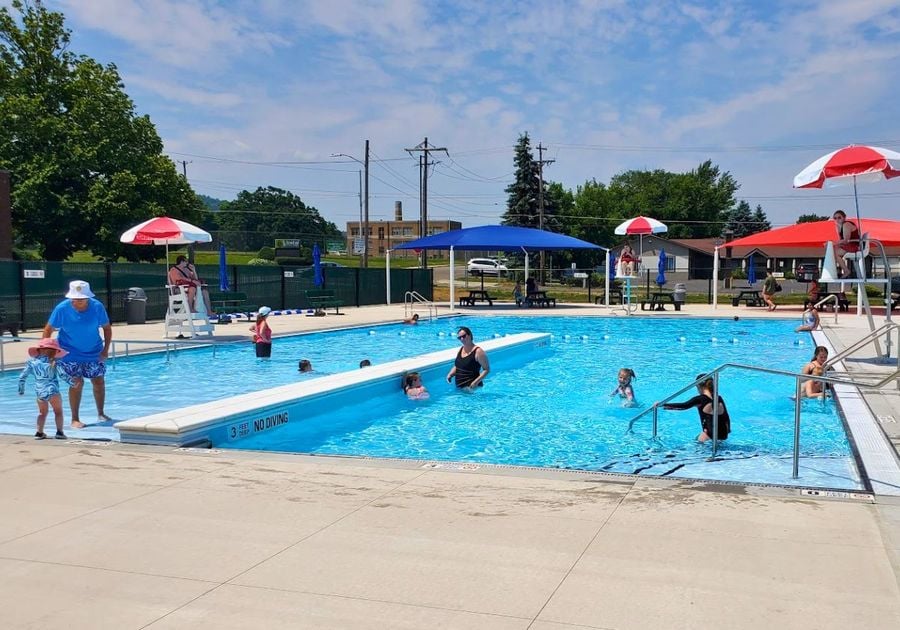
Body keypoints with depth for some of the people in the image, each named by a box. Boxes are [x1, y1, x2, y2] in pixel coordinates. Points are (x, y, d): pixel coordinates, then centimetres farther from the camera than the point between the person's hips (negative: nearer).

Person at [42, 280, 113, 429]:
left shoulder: (97, 307, -15)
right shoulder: (62, 309, -18)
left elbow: (107, 328, -3)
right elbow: (48, 329, -9)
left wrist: (106, 349, -10)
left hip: (94, 352, 2)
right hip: (71, 354, -2)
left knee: (99, 381, 6)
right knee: (77, 383, -8)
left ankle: (101, 414, 25)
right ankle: (75, 419, 5)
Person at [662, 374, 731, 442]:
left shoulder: (700, 399, -10)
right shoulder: (719, 398, 7)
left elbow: (683, 406, -15)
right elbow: (726, 418, 11)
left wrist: (662, 405, -12)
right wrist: (727, 431, 24)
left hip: (711, 435, -6)